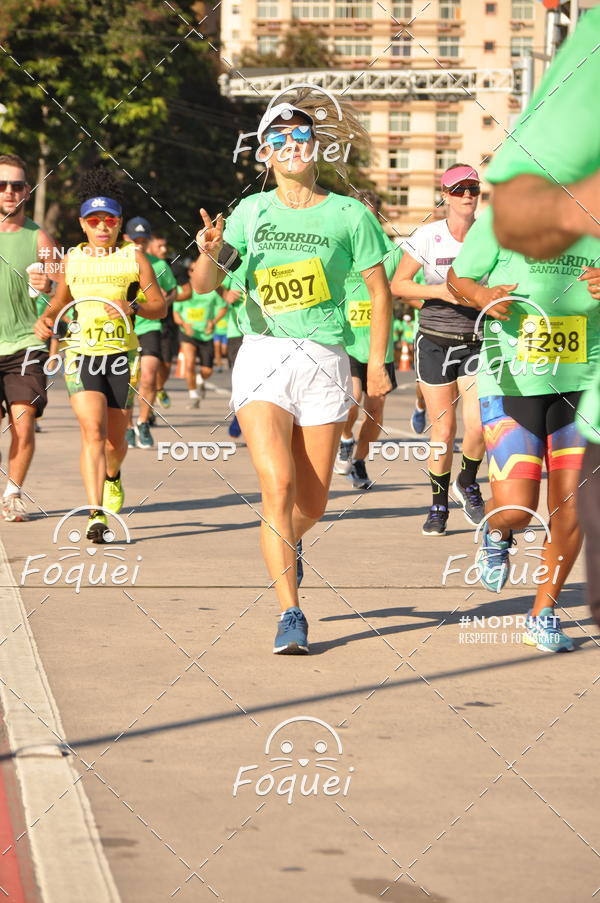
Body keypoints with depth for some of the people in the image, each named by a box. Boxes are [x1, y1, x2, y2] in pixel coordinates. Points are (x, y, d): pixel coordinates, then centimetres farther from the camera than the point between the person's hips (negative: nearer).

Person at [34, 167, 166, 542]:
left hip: (121, 356, 0)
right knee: (93, 430, -18)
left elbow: (160, 306, 3)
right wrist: (46, 318, 3)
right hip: (80, 353, 0)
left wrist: (132, 307, -17)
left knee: (115, 439, 10)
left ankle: (112, 477, 47)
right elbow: (61, 300, 24)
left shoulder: (134, 256, 1)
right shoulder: (72, 259, 7)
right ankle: (96, 515, -22)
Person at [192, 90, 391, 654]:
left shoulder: (348, 215, 3)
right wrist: (211, 254, -15)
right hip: (262, 356, 0)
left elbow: (379, 290, 9)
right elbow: (204, 286, 6)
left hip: (324, 361, 0)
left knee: (312, 503, 6)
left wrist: (377, 362, 3)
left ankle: (286, 543, 42)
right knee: (277, 486, -16)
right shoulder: (251, 211, 6)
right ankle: (290, 616, -12)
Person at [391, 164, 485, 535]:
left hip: (478, 343, 0)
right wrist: (439, 291, -14)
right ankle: (439, 504, 19)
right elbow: (398, 284, 1)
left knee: (478, 424, -15)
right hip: (435, 343, 0)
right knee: (443, 431, 0)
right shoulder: (427, 236, -3)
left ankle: (468, 482, 15)